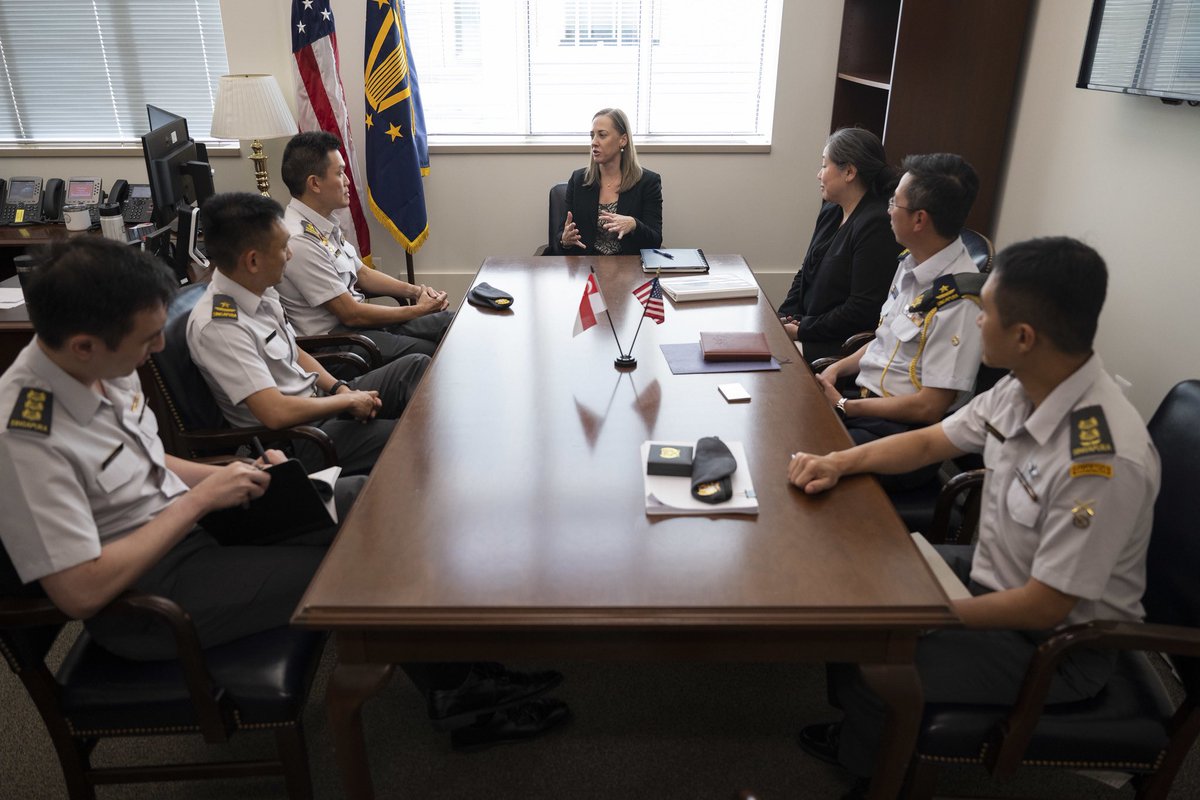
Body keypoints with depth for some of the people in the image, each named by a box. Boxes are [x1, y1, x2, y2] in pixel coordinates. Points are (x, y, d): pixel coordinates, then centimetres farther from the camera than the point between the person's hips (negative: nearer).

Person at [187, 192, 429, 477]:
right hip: (292, 440, -9)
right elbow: (277, 413, -30)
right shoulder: (218, 325, -26)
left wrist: (340, 388, -1)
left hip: (318, 398, 9)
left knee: (416, 365, 1)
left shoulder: (260, 291, 1)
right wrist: (349, 401, -17)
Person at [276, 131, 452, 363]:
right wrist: (418, 309, -10)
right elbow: (351, 314, -19)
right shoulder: (300, 241, -22)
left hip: (358, 318, 9)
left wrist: (415, 291, 5)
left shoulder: (325, 224, 8)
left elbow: (362, 274, 20)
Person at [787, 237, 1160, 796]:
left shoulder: (1103, 459, -34)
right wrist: (838, 462, -9)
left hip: (1057, 643, -8)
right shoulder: (1022, 388, -11)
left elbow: (1046, 606, -27)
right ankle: (863, 732, 29)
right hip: (993, 575, 8)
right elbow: (929, 441, 4)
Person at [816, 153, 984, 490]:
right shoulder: (911, 264, 7)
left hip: (906, 431, -9)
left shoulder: (957, 300, -21)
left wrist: (847, 407, -12)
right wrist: (838, 368, 4)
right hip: (862, 399, 9)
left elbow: (929, 407, -20)